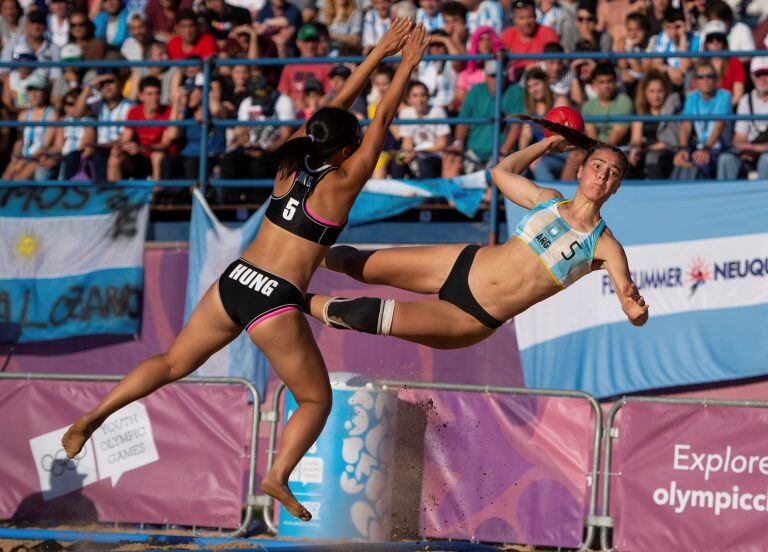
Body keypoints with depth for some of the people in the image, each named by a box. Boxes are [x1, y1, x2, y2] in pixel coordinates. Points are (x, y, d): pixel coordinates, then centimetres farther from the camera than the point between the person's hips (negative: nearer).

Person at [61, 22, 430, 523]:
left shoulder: (292, 163, 8)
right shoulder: (341, 184, -7)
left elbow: (337, 107, 17)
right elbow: (382, 121, -1)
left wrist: (380, 53, 20)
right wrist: (408, 65, 7)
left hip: (233, 283, 6)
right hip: (276, 302, -6)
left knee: (174, 363, 18)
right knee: (316, 400, 9)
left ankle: (93, 417, 4)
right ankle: (279, 476, -11)